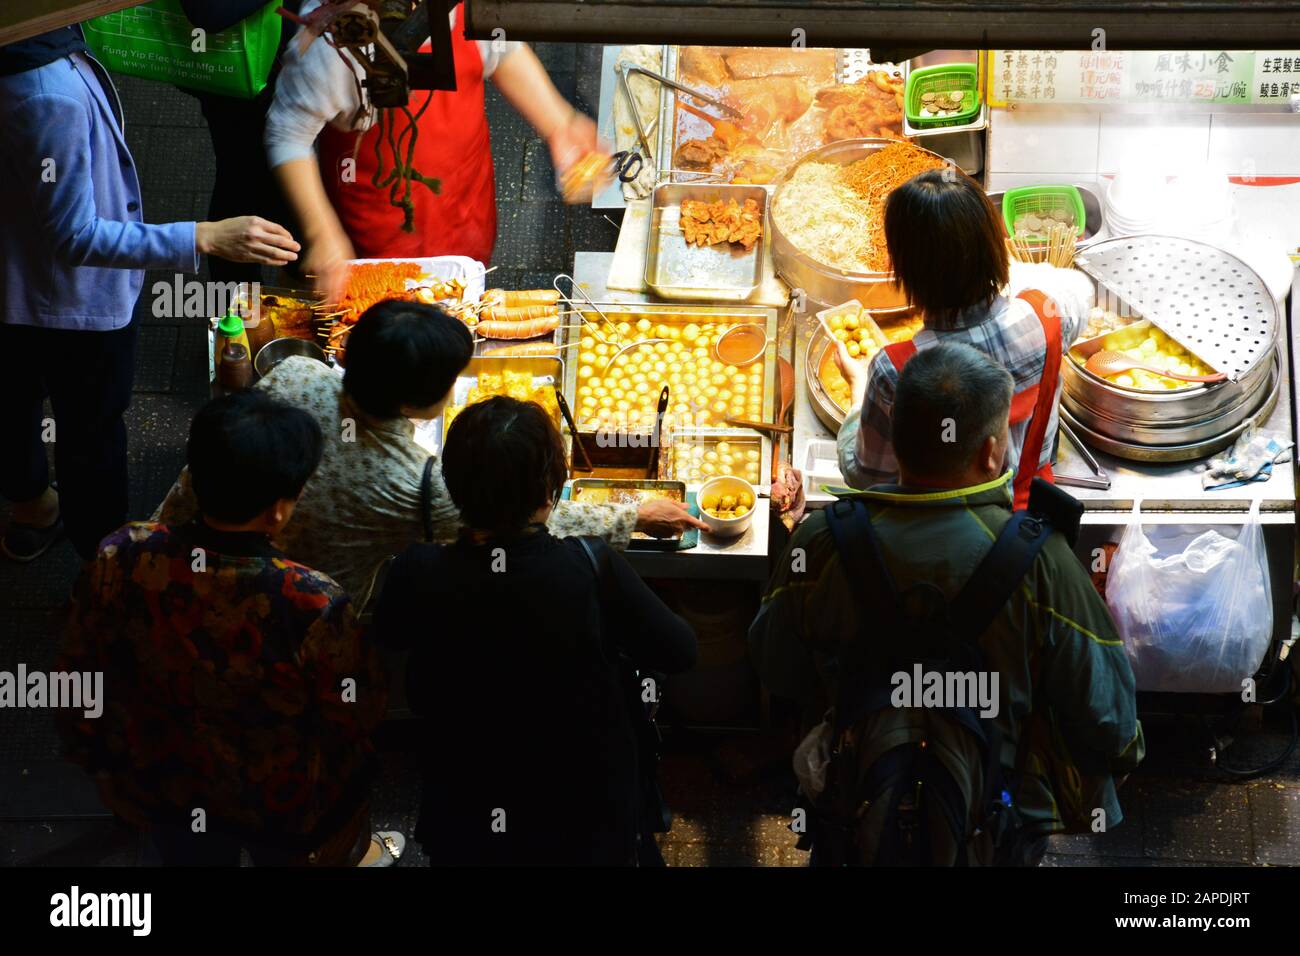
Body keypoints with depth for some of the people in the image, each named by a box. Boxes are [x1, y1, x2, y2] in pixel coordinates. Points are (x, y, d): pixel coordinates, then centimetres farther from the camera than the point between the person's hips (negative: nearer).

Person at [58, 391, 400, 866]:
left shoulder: (120, 558, -28)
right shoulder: (311, 605, -39)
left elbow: (81, 669, -10)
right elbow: (357, 714, -21)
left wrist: (93, 749, 9)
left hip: (155, 779, 4)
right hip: (279, 801, -3)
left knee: (189, 853, 35)